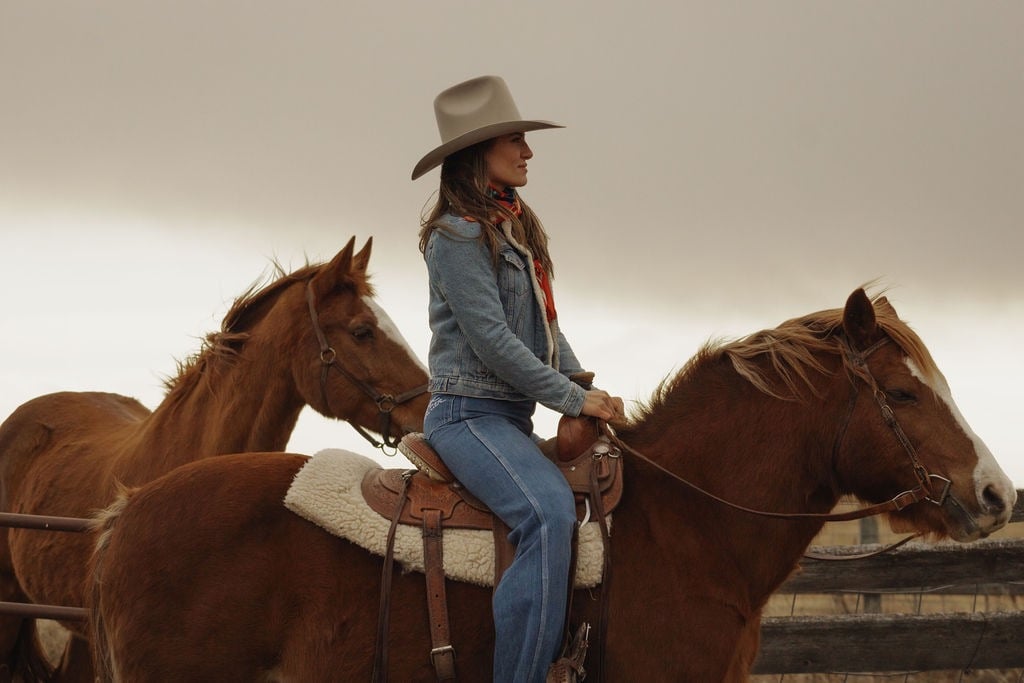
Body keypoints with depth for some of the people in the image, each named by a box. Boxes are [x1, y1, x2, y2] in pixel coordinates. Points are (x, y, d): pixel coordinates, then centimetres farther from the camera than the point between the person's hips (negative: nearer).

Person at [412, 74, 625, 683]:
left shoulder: (517, 230, 16)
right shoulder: (458, 236, -11)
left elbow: (545, 325, 18)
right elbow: (493, 341, -17)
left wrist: (584, 383, 1)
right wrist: (575, 401, -16)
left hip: (512, 415, 10)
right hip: (469, 412, -10)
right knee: (549, 511, -31)